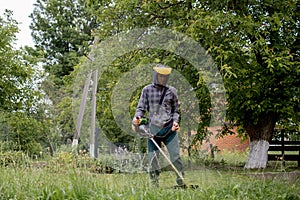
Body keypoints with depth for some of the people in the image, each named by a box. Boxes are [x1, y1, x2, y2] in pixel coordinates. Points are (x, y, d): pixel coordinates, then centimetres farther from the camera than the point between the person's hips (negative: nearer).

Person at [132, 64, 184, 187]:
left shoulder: (171, 91, 9)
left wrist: (175, 121, -3)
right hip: (153, 129, 0)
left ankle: (182, 182, 10)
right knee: (153, 159, -1)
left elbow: (175, 111, 15)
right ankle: (154, 185, 9)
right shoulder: (147, 90, 6)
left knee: (175, 157, -3)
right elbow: (141, 108, 5)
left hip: (169, 129, 1)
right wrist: (137, 118, -16)